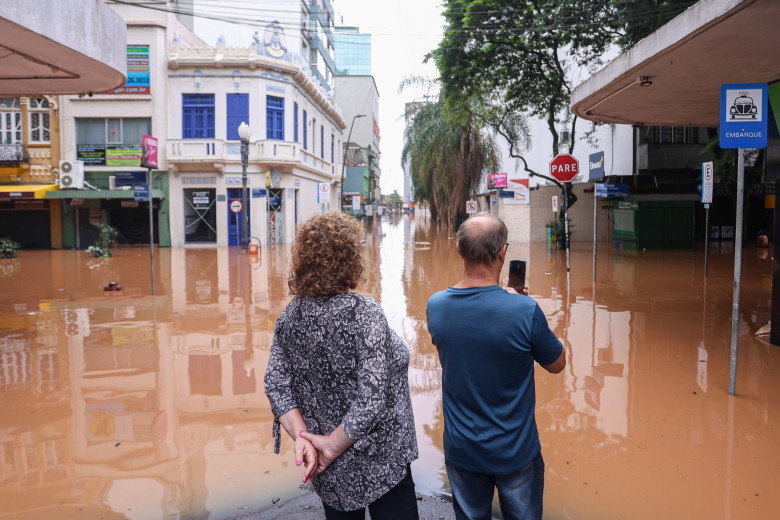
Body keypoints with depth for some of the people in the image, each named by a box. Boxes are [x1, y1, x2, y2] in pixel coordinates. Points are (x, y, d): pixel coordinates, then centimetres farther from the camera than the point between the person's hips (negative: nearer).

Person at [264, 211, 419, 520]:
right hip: (379, 462, -6)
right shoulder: (363, 312, -22)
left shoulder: (290, 316, -3)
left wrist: (300, 435, -10)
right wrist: (332, 446, -15)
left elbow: (276, 383, -5)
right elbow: (372, 399, -26)